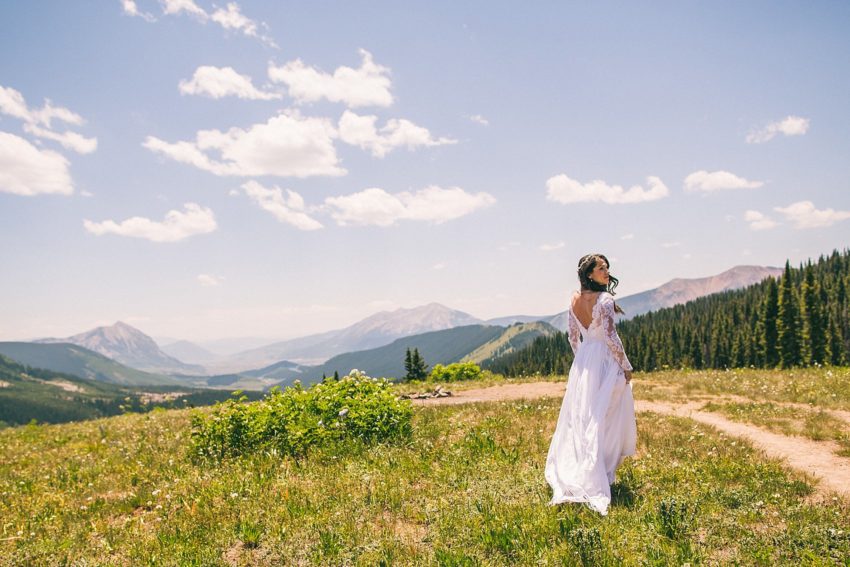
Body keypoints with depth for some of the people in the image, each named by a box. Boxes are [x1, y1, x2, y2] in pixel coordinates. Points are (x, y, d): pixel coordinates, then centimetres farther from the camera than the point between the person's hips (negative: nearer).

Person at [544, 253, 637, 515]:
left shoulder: (575, 299, 3)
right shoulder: (605, 299, -18)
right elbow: (611, 336, -19)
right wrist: (626, 366, -10)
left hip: (582, 361, 7)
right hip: (605, 360, -7)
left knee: (580, 416, 16)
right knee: (605, 419, 4)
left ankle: (569, 471, 26)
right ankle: (599, 476, 10)